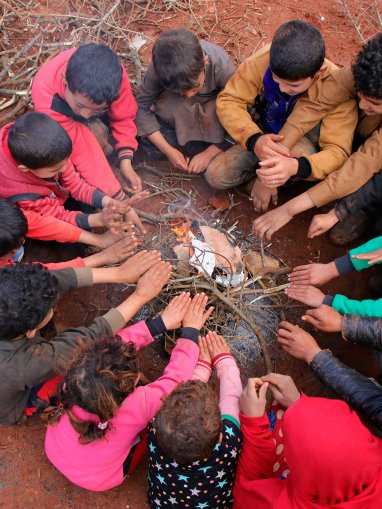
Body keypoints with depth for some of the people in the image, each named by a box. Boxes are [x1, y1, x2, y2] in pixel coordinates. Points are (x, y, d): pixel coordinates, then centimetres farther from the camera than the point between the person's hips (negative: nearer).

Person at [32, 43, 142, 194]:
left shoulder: (113, 73, -38)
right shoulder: (47, 100, -43)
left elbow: (123, 117, -23)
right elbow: (80, 150, -41)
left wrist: (125, 162, -34)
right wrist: (117, 196, -43)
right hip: (65, 116, -4)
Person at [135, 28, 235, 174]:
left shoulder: (221, 65, -34)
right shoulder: (159, 68, -31)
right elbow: (142, 106, -21)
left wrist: (208, 153, -28)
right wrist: (168, 150, -27)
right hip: (176, 118, 2)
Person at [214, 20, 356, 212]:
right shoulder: (263, 60, -26)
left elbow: (338, 151, -32)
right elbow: (228, 100, -20)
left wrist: (296, 166, -53)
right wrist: (254, 139, -39)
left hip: (305, 145, -2)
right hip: (262, 137, 2)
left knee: (301, 151, -37)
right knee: (216, 176, -14)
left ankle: (267, 181, -6)